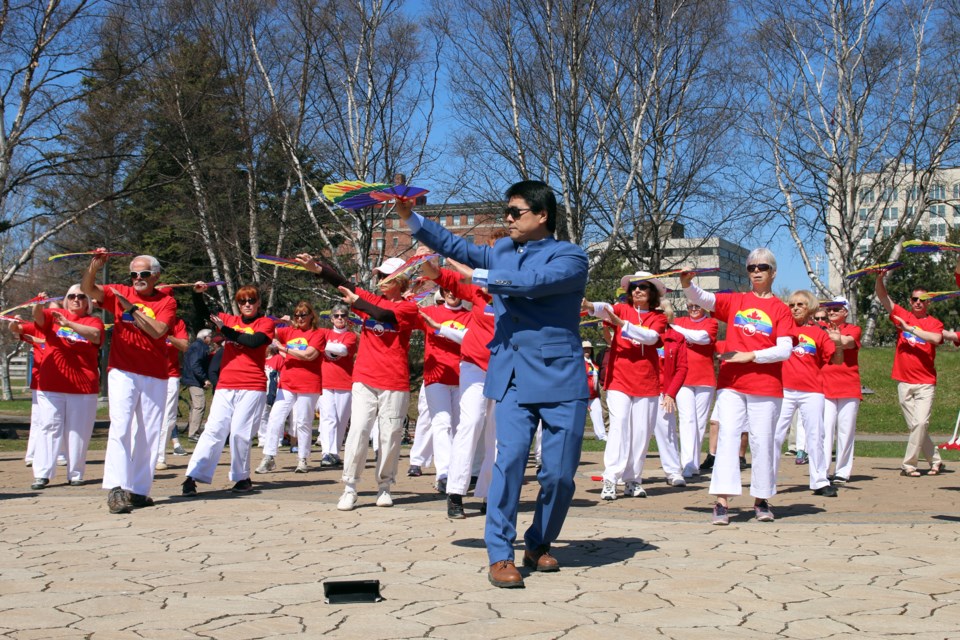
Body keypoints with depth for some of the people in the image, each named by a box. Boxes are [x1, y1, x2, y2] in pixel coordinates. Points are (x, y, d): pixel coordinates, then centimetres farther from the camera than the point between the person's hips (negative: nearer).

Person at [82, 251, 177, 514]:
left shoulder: (166, 301, 3)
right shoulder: (119, 293, 8)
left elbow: (158, 331, -13)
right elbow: (88, 289, -6)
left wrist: (131, 308, -20)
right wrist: (94, 266, -23)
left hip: (154, 377, 1)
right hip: (122, 373, -1)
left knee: (149, 434, 3)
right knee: (120, 427, -14)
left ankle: (138, 490, 10)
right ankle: (116, 490, -19)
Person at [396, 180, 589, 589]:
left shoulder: (570, 257, -5)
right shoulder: (501, 252, 15)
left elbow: (533, 282, -21)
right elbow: (455, 246, 17)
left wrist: (477, 275, -14)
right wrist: (409, 216, 6)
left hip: (560, 379, -3)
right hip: (512, 378, 3)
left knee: (559, 472, 1)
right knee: (509, 459, -12)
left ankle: (539, 546, 23)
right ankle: (500, 556, -7)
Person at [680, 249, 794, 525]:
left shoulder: (780, 309, 3)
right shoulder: (735, 301, 9)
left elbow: (785, 350, -6)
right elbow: (703, 299, -6)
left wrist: (750, 356, -13)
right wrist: (687, 284, -26)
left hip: (766, 387, -1)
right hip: (731, 384, 1)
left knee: (762, 441, 4)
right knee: (727, 436, -7)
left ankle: (762, 499, 19)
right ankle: (722, 501, -10)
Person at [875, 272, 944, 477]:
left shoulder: (934, 323, 2)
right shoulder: (902, 315, 8)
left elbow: (936, 338, -21)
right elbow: (882, 296, 1)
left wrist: (909, 328, -18)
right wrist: (880, 277, -16)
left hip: (925, 383, -3)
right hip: (904, 382, 3)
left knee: (921, 423, -14)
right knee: (914, 426, 5)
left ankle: (908, 464, -6)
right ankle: (935, 460, 20)